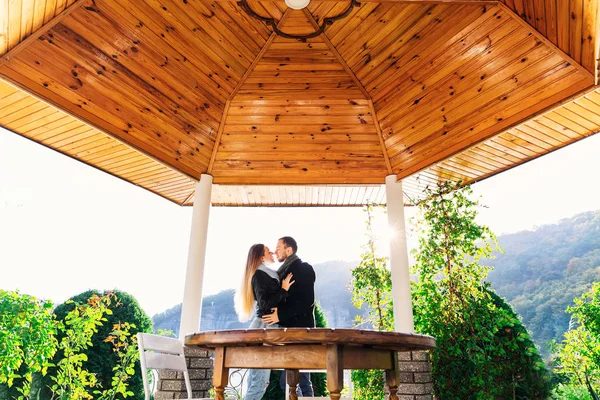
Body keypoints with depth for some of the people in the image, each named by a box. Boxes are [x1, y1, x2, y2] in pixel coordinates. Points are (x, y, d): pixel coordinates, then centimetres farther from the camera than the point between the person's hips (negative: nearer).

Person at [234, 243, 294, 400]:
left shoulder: (266, 275, 16)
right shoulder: (259, 275, -10)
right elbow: (265, 304, -17)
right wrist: (284, 290, -12)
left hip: (267, 327, 9)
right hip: (264, 327, -9)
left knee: (257, 380, 11)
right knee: (259, 381, -8)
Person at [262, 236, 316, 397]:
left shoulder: (304, 269, -6)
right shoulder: (282, 272, 18)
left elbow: (307, 302, -16)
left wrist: (281, 315, -20)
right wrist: (275, 314, 5)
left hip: (299, 328, -8)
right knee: (302, 380, 10)